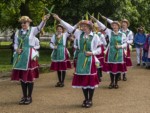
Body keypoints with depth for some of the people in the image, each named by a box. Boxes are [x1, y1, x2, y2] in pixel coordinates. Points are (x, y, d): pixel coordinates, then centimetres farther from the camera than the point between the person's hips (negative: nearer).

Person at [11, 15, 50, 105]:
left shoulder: (32, 30, -2)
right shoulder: (18, 32, 10)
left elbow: (40, 27, -22)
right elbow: (15, 44, 13)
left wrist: (44, 20, -43)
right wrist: (17, 49, -10)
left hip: (29, 56, -4)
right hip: (20, 56, 4)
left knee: (29, 76, 0)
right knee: (21, 76, 8)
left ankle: (29, 97, 11)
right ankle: (24, 96, 20)